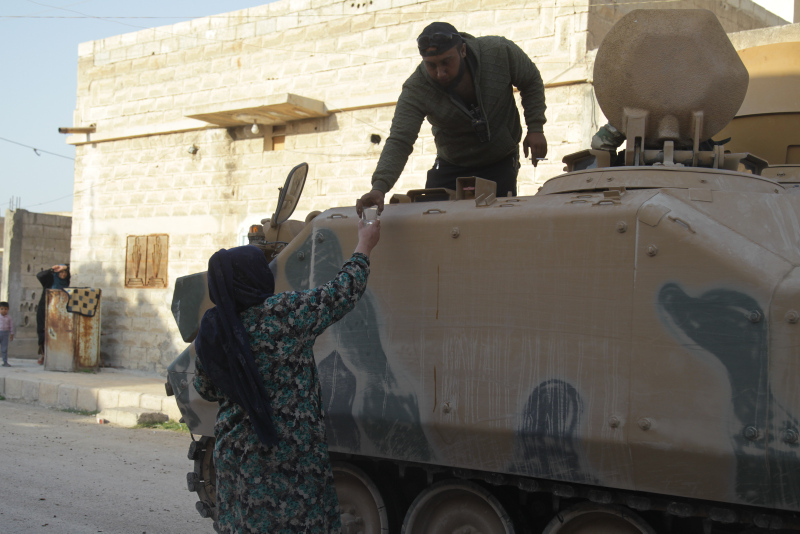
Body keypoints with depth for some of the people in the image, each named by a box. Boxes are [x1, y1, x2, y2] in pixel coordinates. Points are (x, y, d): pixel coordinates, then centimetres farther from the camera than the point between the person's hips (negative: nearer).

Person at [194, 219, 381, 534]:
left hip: (234, 457, 5)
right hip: (290, 457, -5)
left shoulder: (210, 334, 0)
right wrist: (364, 246, 8)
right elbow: (343, 292, -6)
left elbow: (206, 390, 15)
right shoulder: (283, 315, -16)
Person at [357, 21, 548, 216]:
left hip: (501, 163, 0)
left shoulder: (499, 51, -22)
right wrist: (379, 187, -47)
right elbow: (399, 142, -31)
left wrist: (536, 128, -9)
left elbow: (531, 81, -2)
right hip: (451, 165, 1)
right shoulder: (415, 90, -25)